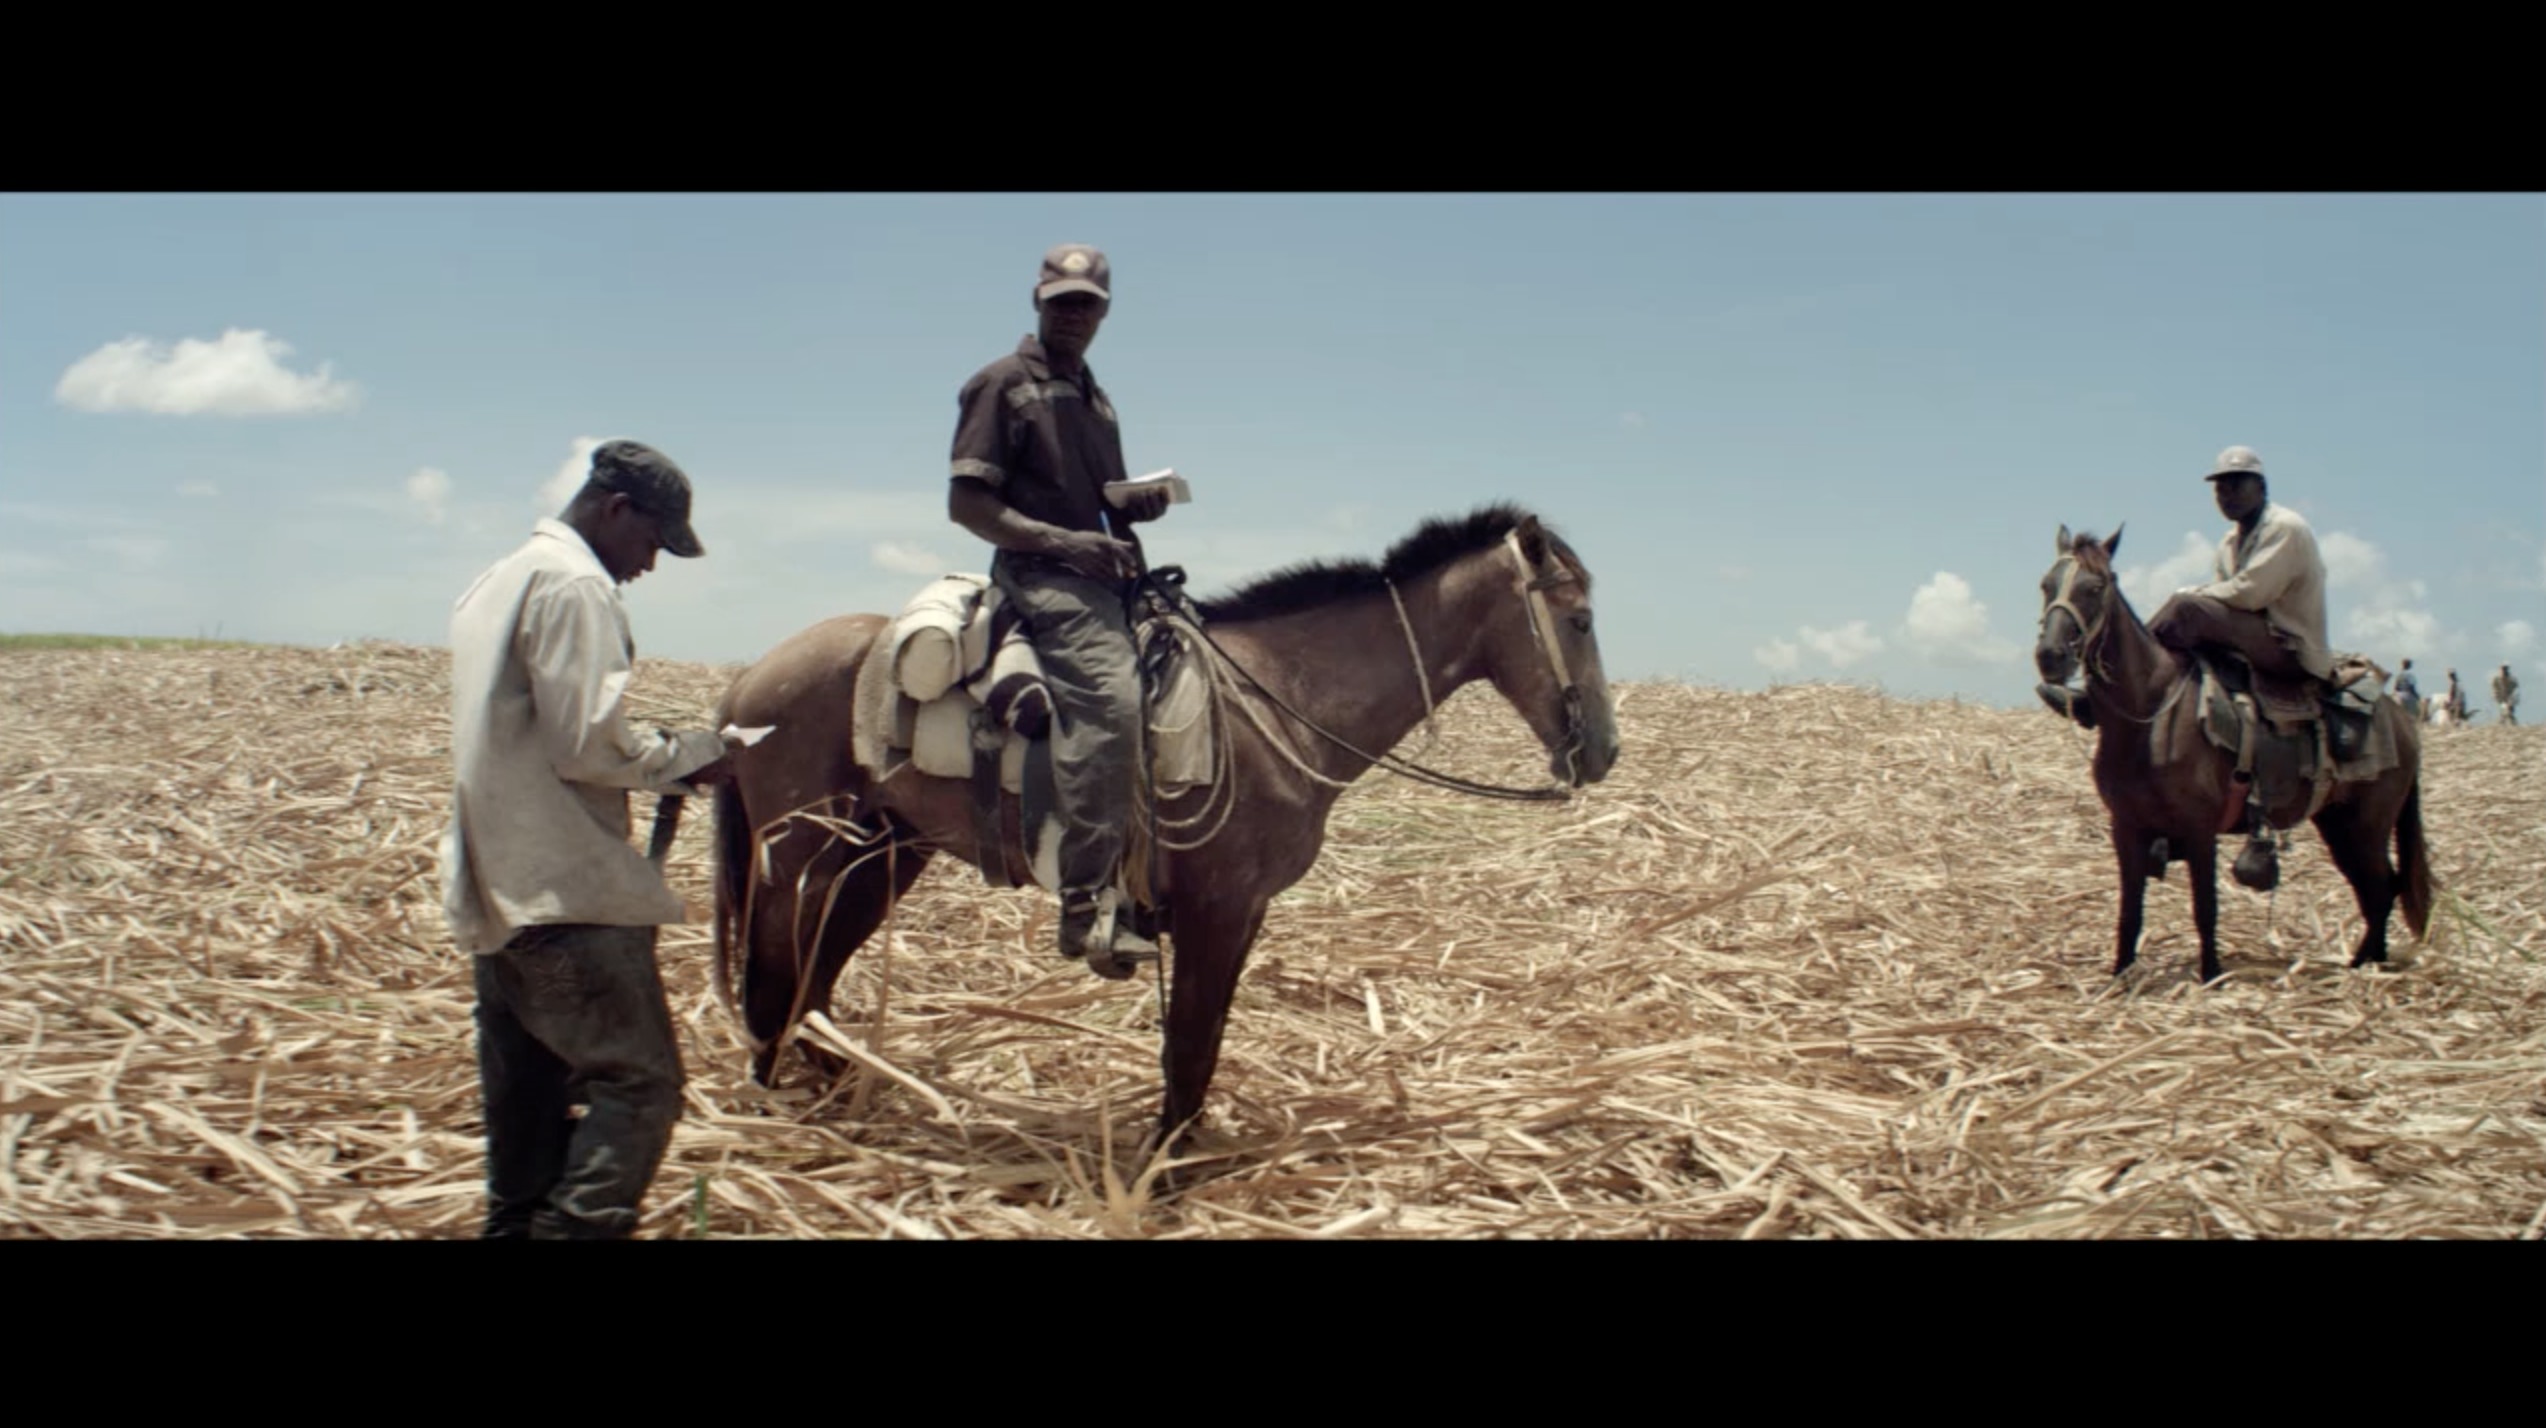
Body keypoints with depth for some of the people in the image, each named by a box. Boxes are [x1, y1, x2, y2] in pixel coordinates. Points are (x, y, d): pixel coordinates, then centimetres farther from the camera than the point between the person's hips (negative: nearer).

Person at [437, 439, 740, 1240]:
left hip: (495, 895, 10)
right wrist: (688, 756, -4)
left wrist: (660, 760, 14)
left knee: (526, 1101, 13)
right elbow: (587, 744, -19)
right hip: (567, 893, -10)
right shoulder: (576, 583, -11)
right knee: (638, 1086, -9)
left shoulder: (497, 582, 19)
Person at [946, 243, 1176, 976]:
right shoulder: (1001, 385, 1)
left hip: (1103, 576, 9)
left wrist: (1144, 504, 7)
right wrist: (1063, 541, -18)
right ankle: (1087, 908, -32)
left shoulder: (1096, 399, 25)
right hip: (1042, 577, -9)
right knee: (1110, 701, -30)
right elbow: (966, 503, -7)